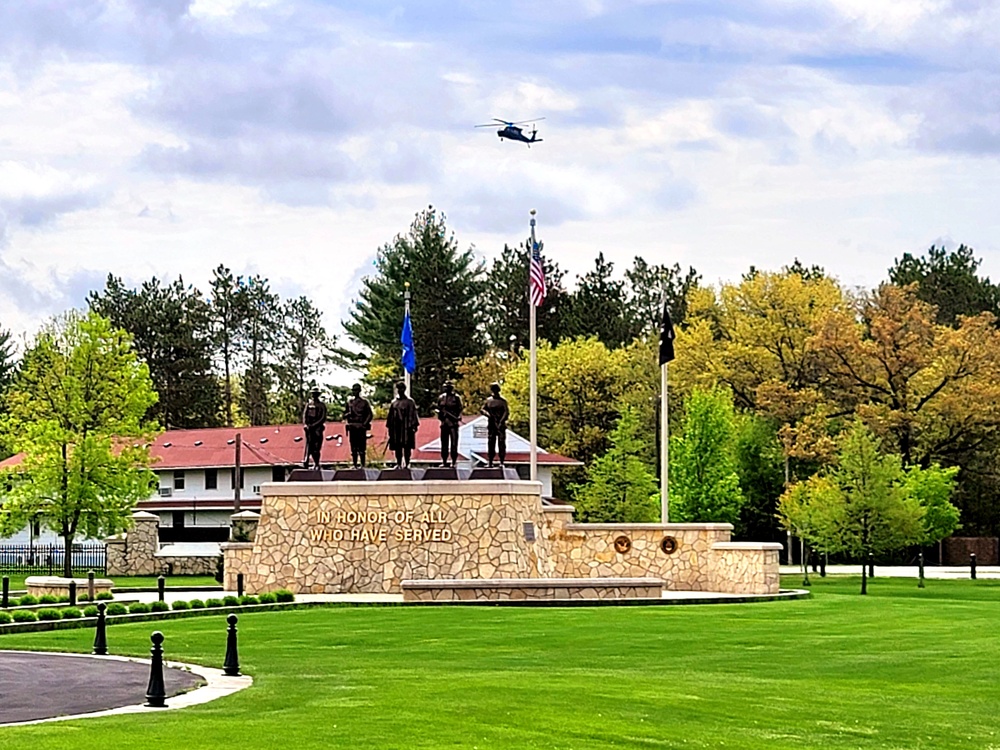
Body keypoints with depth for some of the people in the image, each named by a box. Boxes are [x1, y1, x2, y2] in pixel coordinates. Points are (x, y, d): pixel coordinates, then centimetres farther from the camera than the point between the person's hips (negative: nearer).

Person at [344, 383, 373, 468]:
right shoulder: (349, 401, 14)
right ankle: (354, 465, 10)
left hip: (361, 428, -4)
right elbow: (344, 414, 17)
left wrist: (364, 424, -10)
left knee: (362, 448, -5)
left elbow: (370, 415, -1)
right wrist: (348, 414, -6)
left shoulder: (364, 402, 2)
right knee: (353, 448, 5)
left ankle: (362, 465, -3)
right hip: (352, 428, 4)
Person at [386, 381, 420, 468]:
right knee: (397, 446, 4)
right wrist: (389, 427, 10)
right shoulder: (394, 403, 15)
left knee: (407, 446, -3)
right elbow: (391, 416, 15)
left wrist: (414, 426, -13)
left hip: (406, 427, -4)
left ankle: (406, 464, 1)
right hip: (396, 428, 4)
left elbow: (413, 415, -4)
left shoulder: (410, 402, 1)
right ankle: (399, 464, 10)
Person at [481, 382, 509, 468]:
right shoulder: (489, 400, 11)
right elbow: (482, 410, 12)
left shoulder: (502, 400, 1)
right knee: (490, 443, 2)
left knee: (501, 443, -6)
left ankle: (502, 462, -6)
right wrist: (486, 413, -11)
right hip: (491, 424, 3)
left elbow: (506, 412, -8)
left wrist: (501, 422, -21)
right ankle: (490, 462, 5)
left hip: (500, 425, -3)